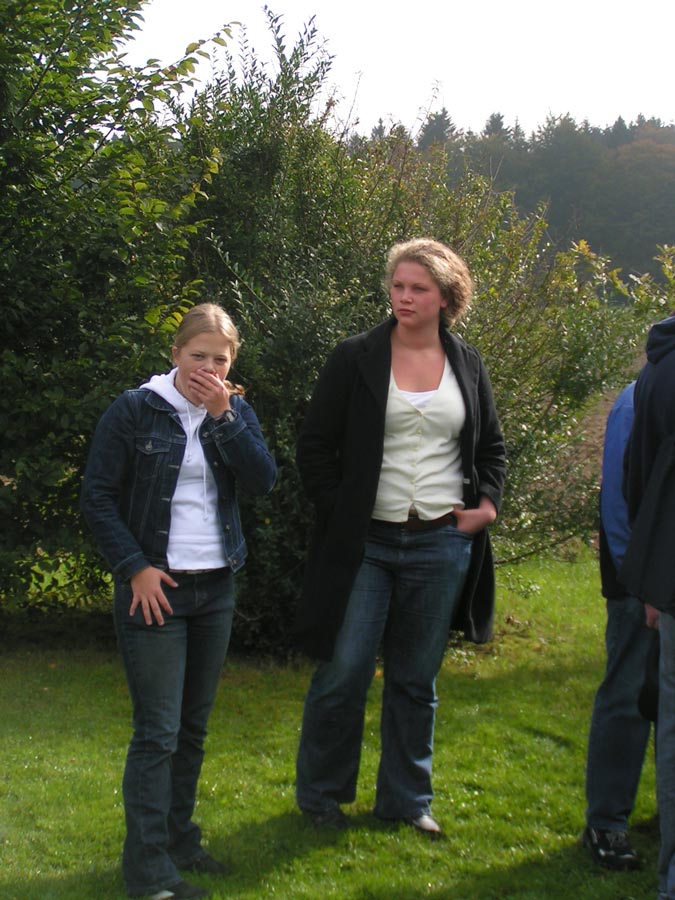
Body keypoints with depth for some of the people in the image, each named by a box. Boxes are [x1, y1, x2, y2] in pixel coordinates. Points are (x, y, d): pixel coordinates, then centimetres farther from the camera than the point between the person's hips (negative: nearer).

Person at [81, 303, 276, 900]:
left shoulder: (236, 412, 7)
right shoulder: (135, 410, -7)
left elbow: (263, 480, -8)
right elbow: (98, 498, -5)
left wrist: (223, 417, -16)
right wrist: (136, 568, -12)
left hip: (216, 588, 5)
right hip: (155, 586, -5)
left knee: (194, 726, 12)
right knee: (158, 731, -6)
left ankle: (179, 841, 25)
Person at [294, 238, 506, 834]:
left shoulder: (468, 366, 8)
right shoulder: (355, 360, -1)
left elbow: (492, 445, 19)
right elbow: (315, 447, 2)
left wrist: (487, 502, 4)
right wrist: (338, 512, -6)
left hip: (441, 545, 3)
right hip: (365, 543, -3)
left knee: (417, 679, 11)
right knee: (343, 673, -2)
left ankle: (407, 798, 25)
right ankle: (320, 795, 18)